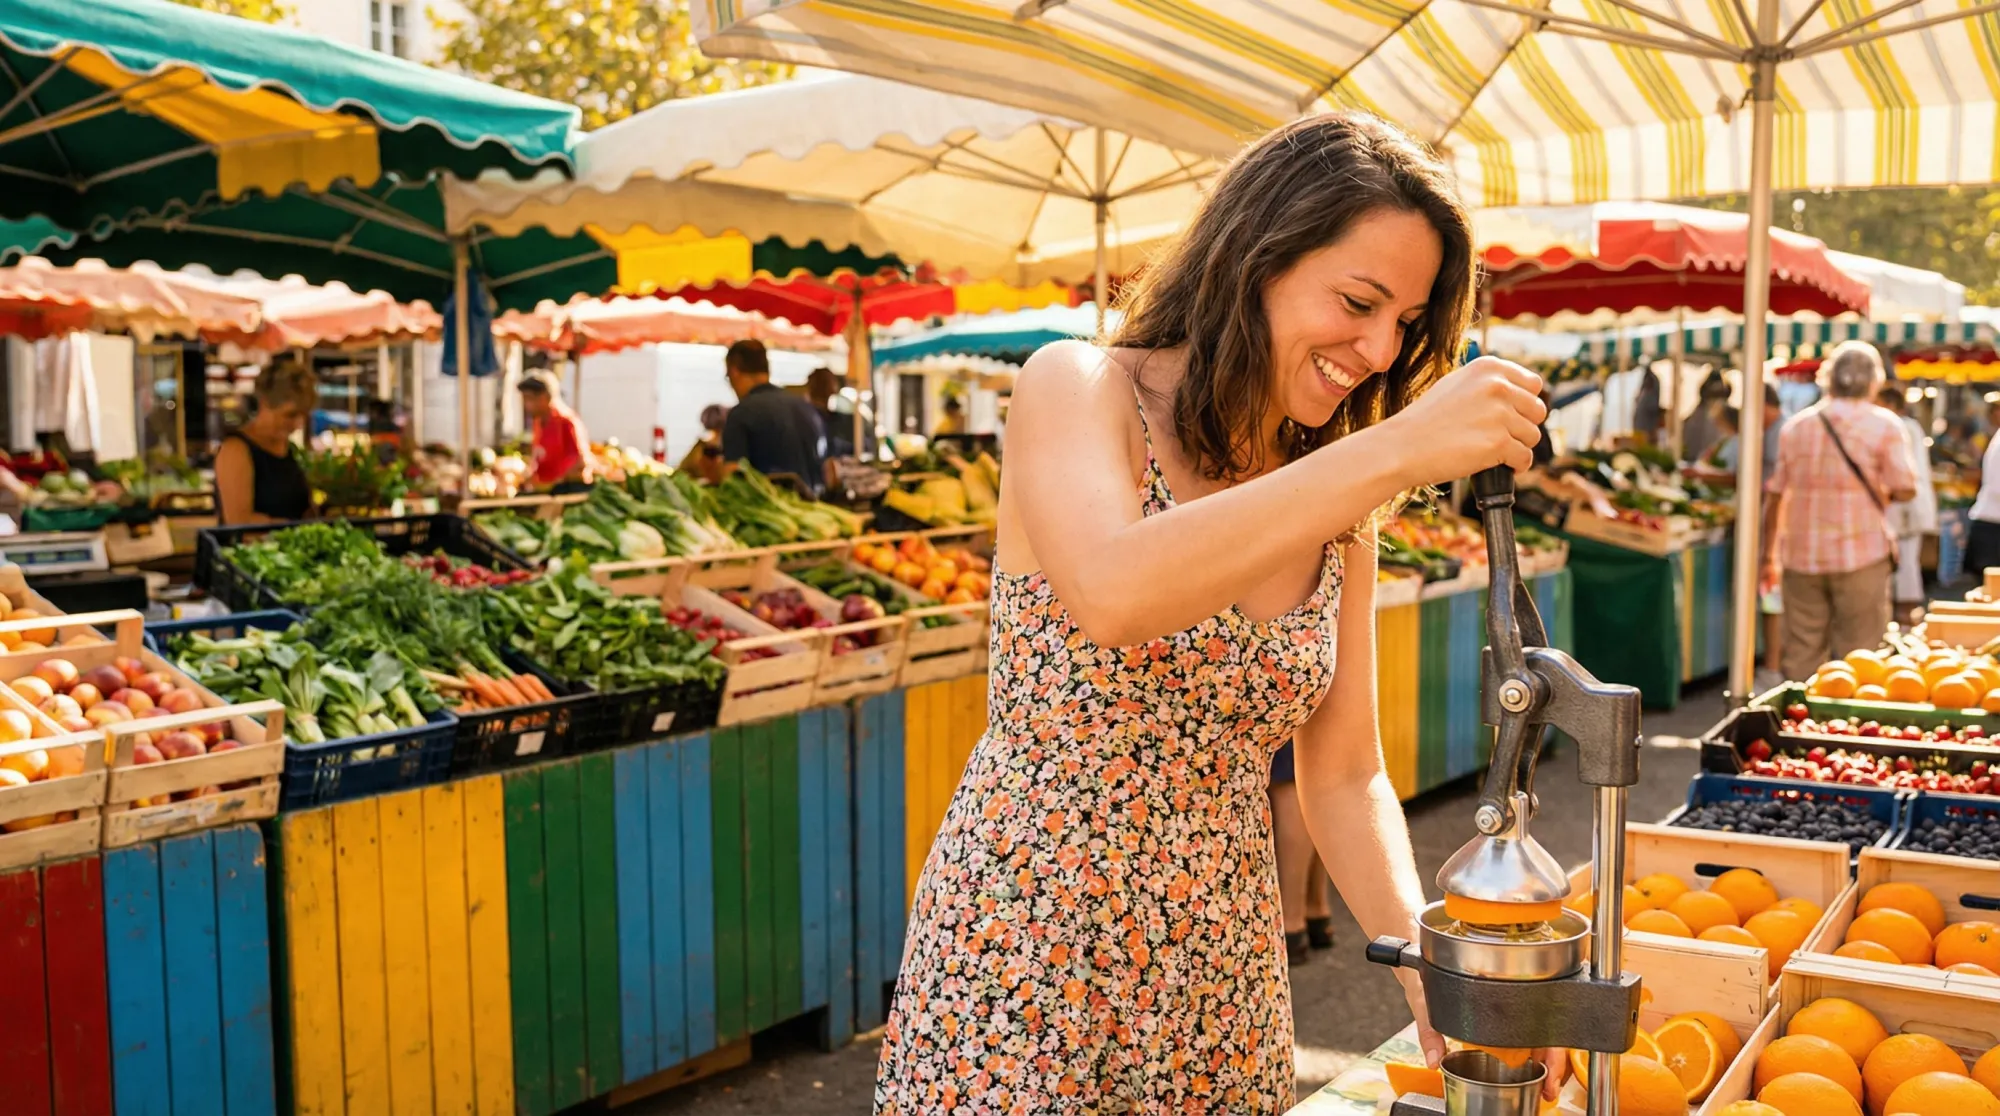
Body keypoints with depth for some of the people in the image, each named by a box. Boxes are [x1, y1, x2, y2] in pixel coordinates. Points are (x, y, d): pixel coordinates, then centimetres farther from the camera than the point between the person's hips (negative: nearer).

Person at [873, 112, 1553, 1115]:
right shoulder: (1078, 389, -11)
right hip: (1023, 968, -5)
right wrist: (1397, 451, -32)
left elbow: (1344, 779, 5)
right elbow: (1113, 591, -32)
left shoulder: (1337, 508, 4)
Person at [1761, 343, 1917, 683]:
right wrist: (1881, 491, 15)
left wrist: (1769, 557, 15)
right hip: (1861, 555, -3)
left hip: (1802, 556, 3)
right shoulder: (1883, 425, -3)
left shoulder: (1795, 426, 7)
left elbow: (1774, 497, 8)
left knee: (1801, 658, 8)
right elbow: (1905, 489, -8)